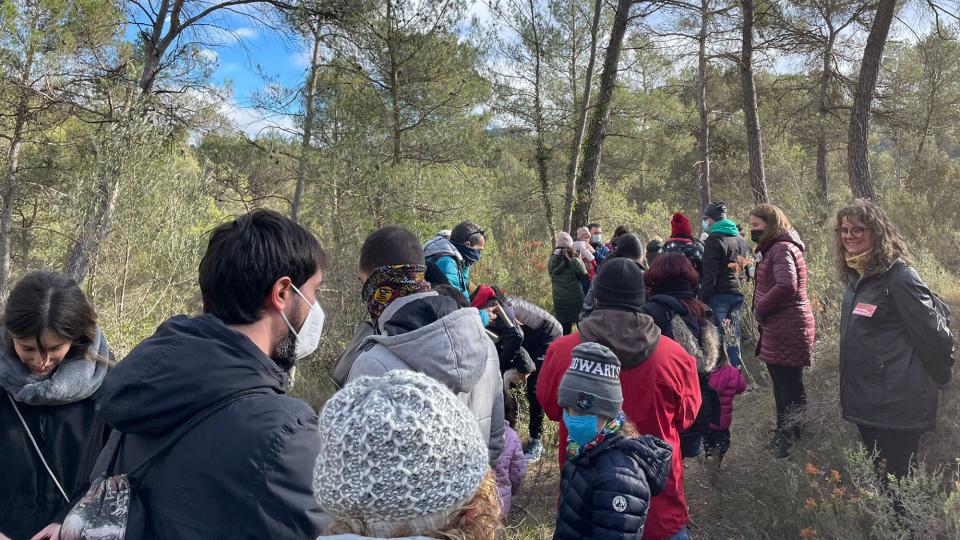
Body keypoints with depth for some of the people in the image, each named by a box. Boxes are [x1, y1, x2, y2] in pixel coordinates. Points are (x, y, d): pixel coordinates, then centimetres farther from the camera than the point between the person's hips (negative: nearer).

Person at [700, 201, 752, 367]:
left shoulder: (714, 239, -9)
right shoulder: (741, 240, 16)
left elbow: (709, 274, -15)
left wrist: (703, 298, -13)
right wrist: (741, 291, 20)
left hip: (719, 295, -8)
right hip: (737, 295, 8)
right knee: (733, 339, 12)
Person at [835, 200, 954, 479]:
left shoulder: (898, 276, -18)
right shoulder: (856, 276, 9)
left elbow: (933, 331, -16)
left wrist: (940, 374, -3)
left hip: (896, 403, -8)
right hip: (864, 398, 8)